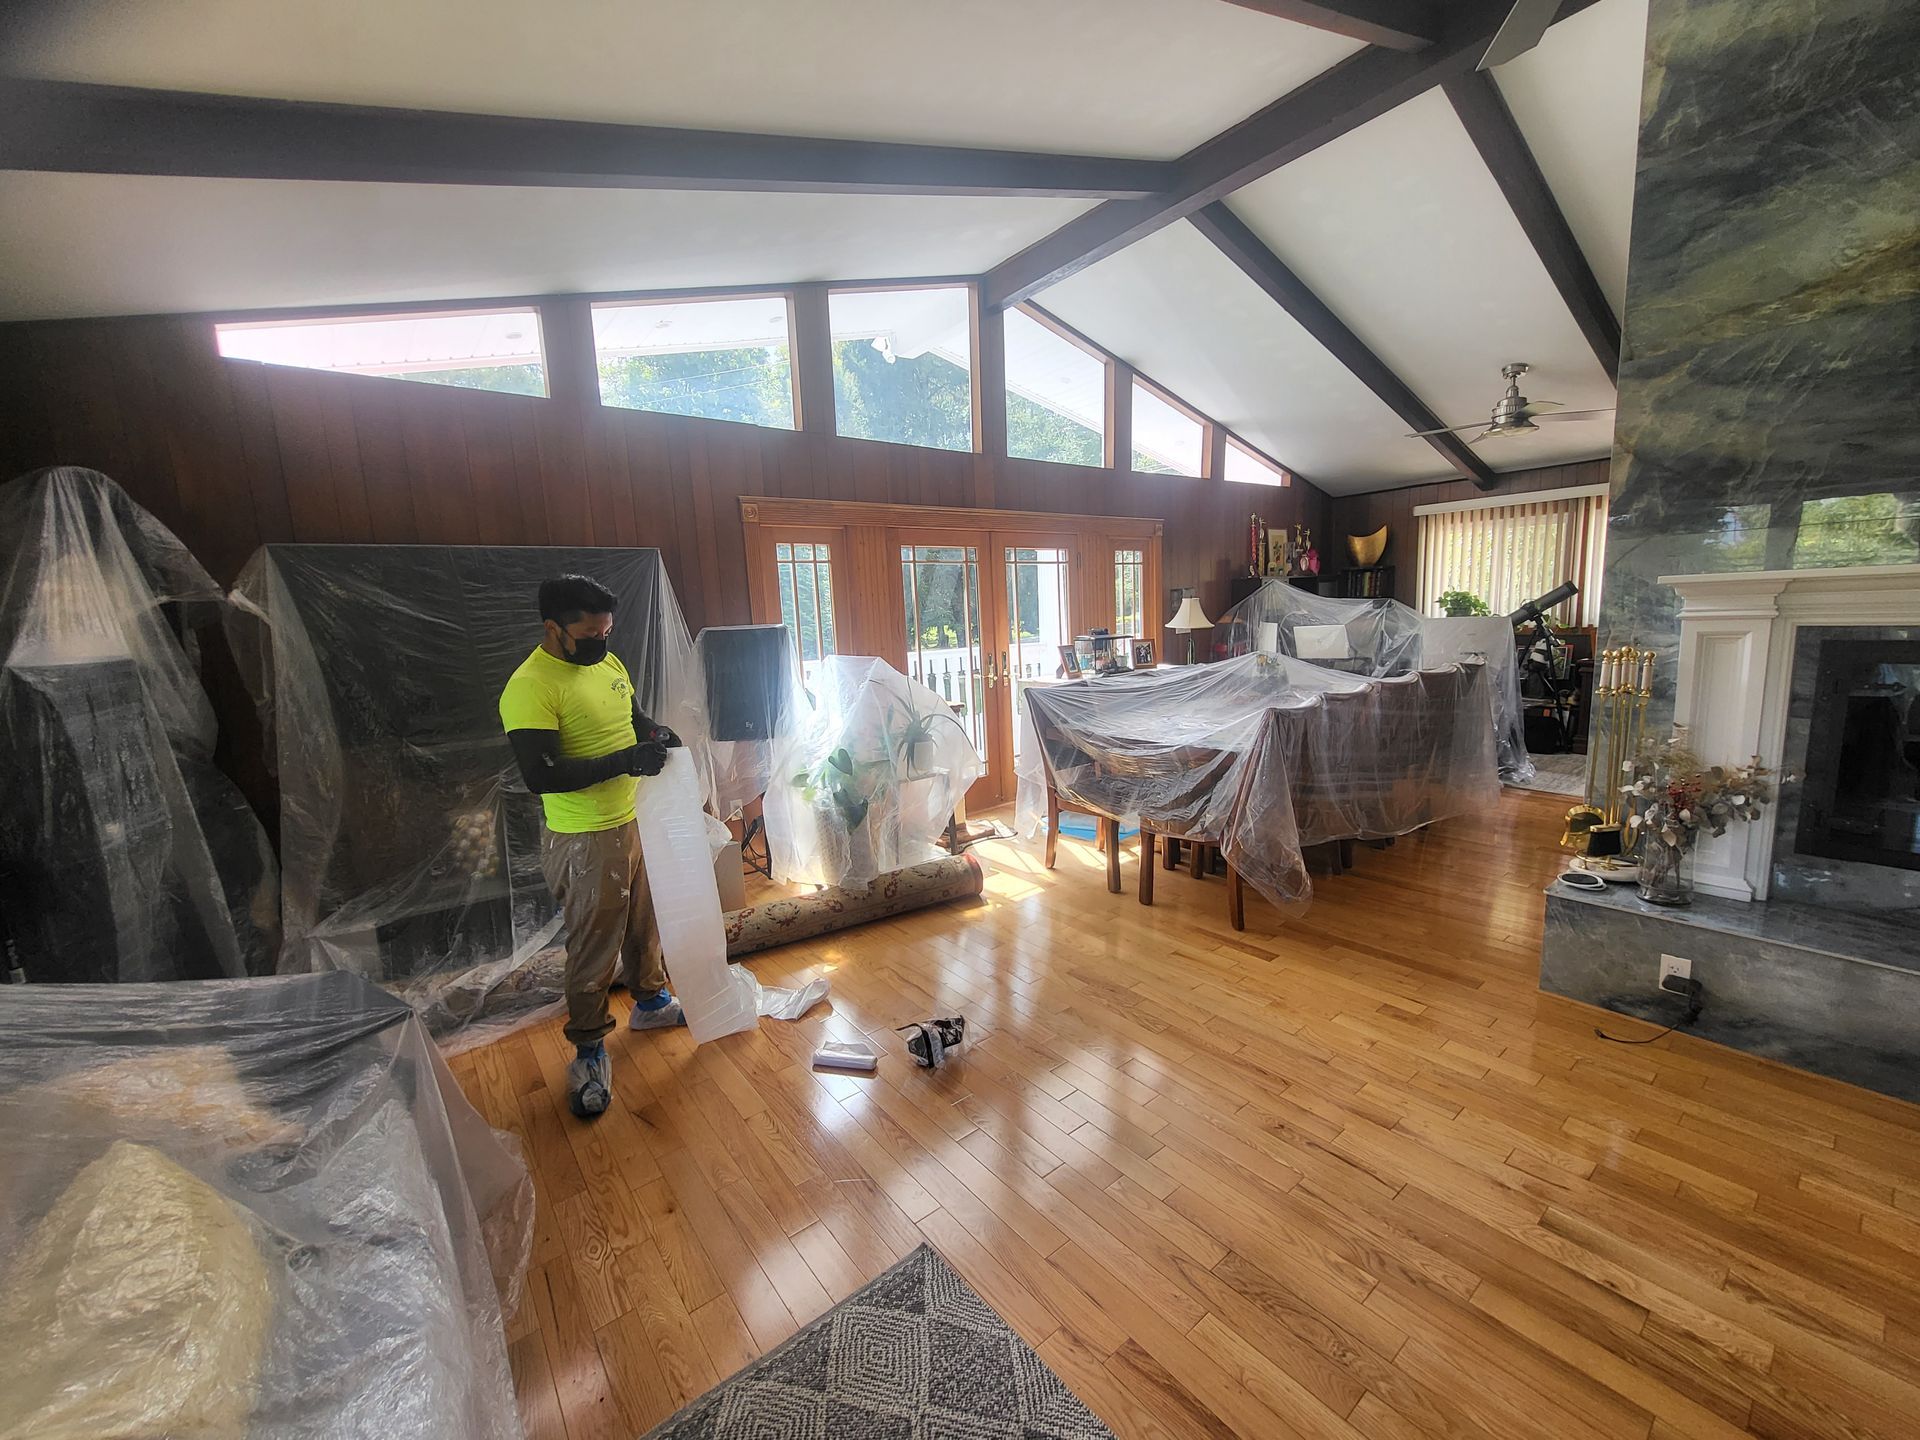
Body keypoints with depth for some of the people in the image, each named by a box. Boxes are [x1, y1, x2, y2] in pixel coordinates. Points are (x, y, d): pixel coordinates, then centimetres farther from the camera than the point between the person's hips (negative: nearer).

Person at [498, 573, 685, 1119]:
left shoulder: (608, 663, 3)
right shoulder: (529, 688, -22)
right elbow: (540, 776, -27)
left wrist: (657, 733, -4)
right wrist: (624, 761, -31)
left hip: (635, 822, 8)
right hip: (585, 841, -8)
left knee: (643, 921, 23)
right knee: (593, 947, 6)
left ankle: (650, 1002, 45)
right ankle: (589, 1051, 26)